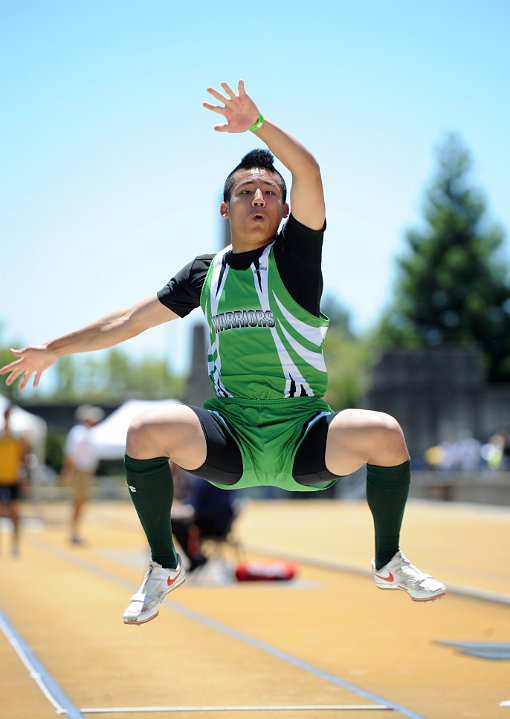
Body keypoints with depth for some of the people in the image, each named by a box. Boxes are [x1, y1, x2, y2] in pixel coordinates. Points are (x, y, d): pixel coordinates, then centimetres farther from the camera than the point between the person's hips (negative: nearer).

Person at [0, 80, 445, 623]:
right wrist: (53, 349, 21)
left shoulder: (294, 253, 3)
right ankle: (163, 568, 0)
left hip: (303, 436, -2)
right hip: (228, 435, 2)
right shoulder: (206, 274, 13)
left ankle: (389, 562, -1)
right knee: (147, 430, -25)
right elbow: (130, 320, 20)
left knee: (383, 432, -30)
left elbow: (309, 172, -13)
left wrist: (256, 124, -24)